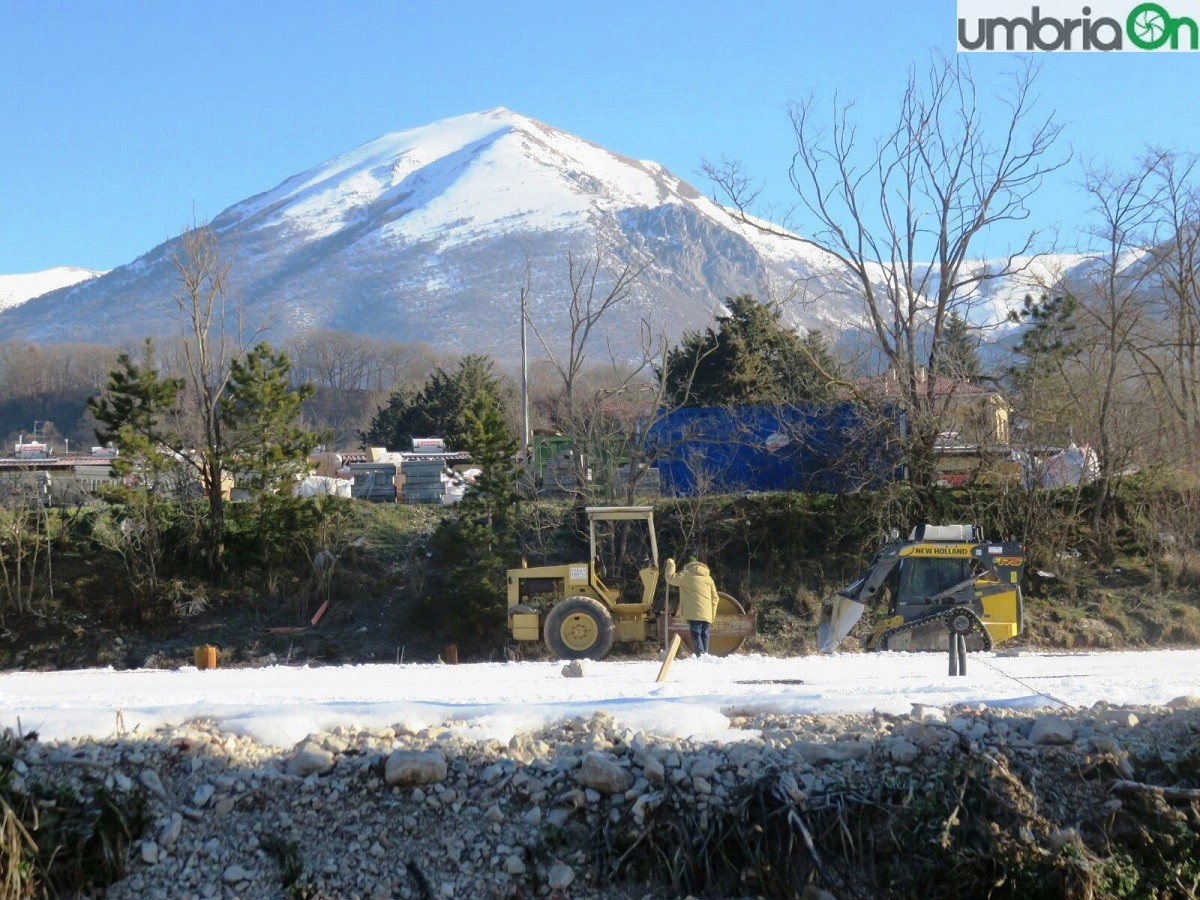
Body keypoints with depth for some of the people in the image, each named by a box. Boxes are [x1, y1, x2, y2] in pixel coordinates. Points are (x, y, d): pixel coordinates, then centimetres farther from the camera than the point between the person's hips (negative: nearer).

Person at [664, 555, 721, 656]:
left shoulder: (686, 574, 1)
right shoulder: (708, 577, 19)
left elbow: (670, 578, 0)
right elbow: (715, 598, 16)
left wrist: (670, 564, 12)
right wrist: (712, 615, 19)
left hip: (694, 613, -5)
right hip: (706, 615, 5)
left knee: (696, 634, -8)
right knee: (704, 635, 10)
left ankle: (700, 656, -21)